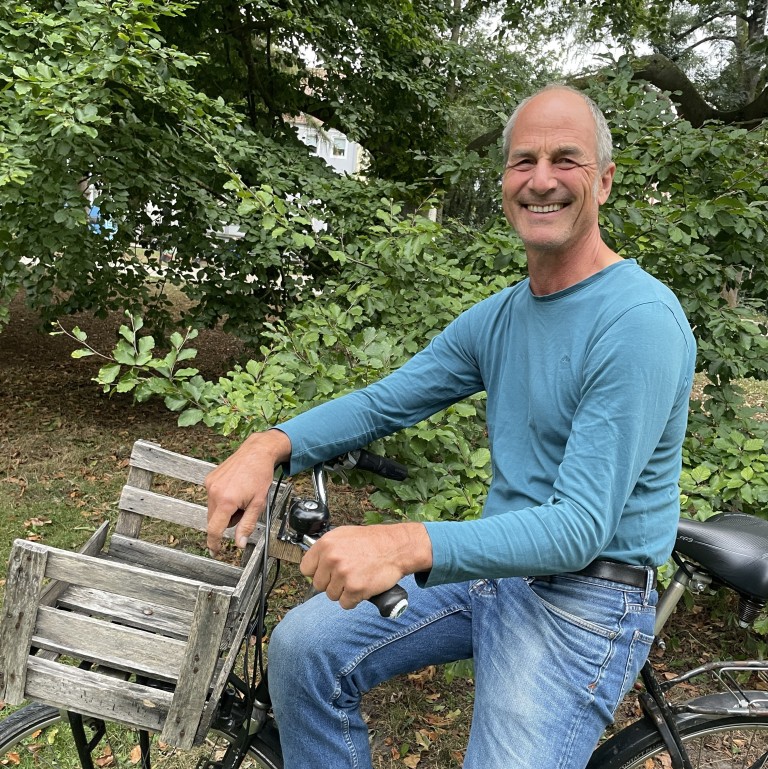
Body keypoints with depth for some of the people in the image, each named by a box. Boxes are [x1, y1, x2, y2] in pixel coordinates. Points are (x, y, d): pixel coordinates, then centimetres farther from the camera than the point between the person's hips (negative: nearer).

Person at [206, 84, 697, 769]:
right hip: (493, 564, 6)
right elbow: (383, 403, 6)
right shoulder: (499, 316, 4)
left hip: (585, 599, -6)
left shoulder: (642, 320, -20)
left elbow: (581, 527, -25)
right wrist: (271, 444, -12)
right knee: (303, 647, -3)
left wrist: (406, 546, -37)